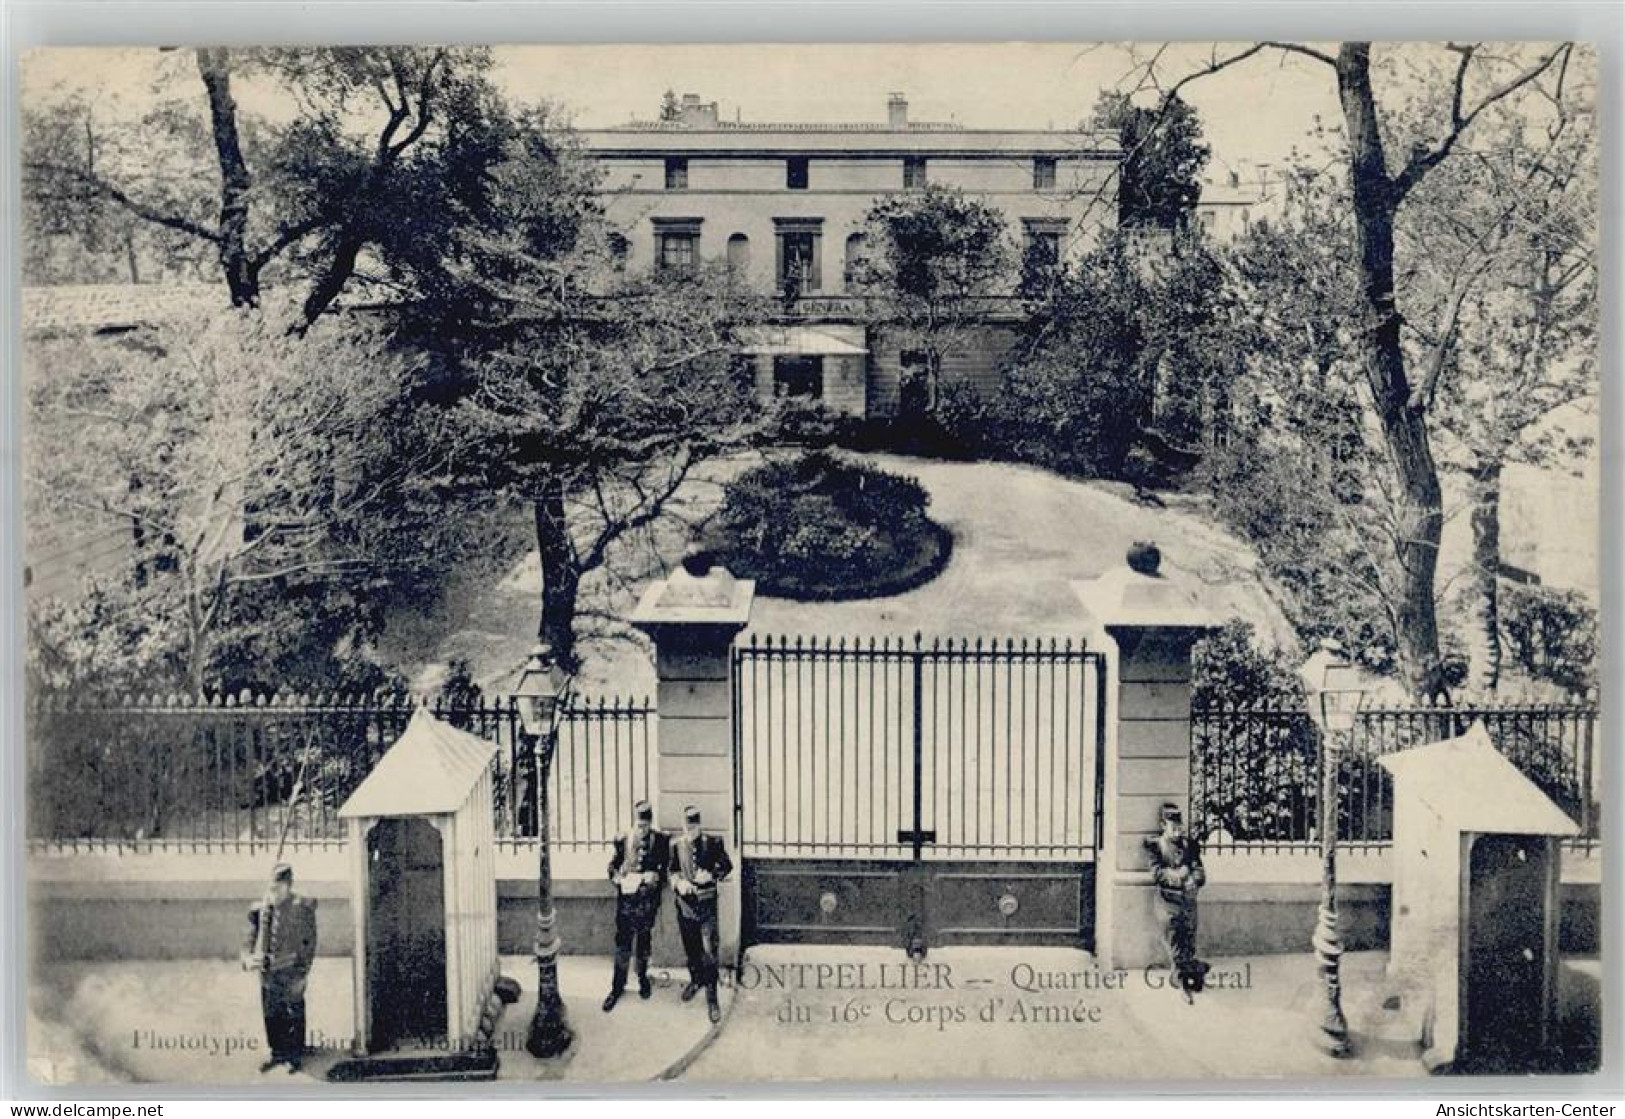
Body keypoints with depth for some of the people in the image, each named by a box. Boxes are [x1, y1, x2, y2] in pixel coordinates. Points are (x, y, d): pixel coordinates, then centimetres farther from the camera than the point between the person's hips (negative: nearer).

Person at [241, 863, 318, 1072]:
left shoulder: (303, 909, -13)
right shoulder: (261, 909, -3)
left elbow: (310, 945, -9)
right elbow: (251, 939, 2)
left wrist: (301, 976, -10)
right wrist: (248, 958, -20)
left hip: (291, 975, -4)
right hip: (267, 974, 4)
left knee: (294, 1018, 11)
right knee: (271, 1017, 16)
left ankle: (295, 1056, 30)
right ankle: (277, 1053, 36)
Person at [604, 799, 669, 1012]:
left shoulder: (661, 841, -4)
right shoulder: (623, 841, -1)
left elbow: (668, 867, 2)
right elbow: (612, 866, 8)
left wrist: (656, 876, -17)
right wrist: (617, 877, -12)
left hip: (648, 899, 0)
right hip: (626, 898, 0)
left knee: (644, 940, 13)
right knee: (622, 943, 1)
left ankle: (643, 978, 33)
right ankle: (618, 987, 11)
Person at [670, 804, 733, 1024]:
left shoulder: (713, 843, -5)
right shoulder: (675, 845, 0)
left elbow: (727, 866, 2)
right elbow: (671, 872, 3)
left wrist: (711, 875, -16)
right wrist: (678, 882, -19)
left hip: (707, 904, -2)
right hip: (685, 903, 3)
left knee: (709, 950, -7)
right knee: (690, 948, 16)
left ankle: (711, 997, -1)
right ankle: (696, 980, 41)